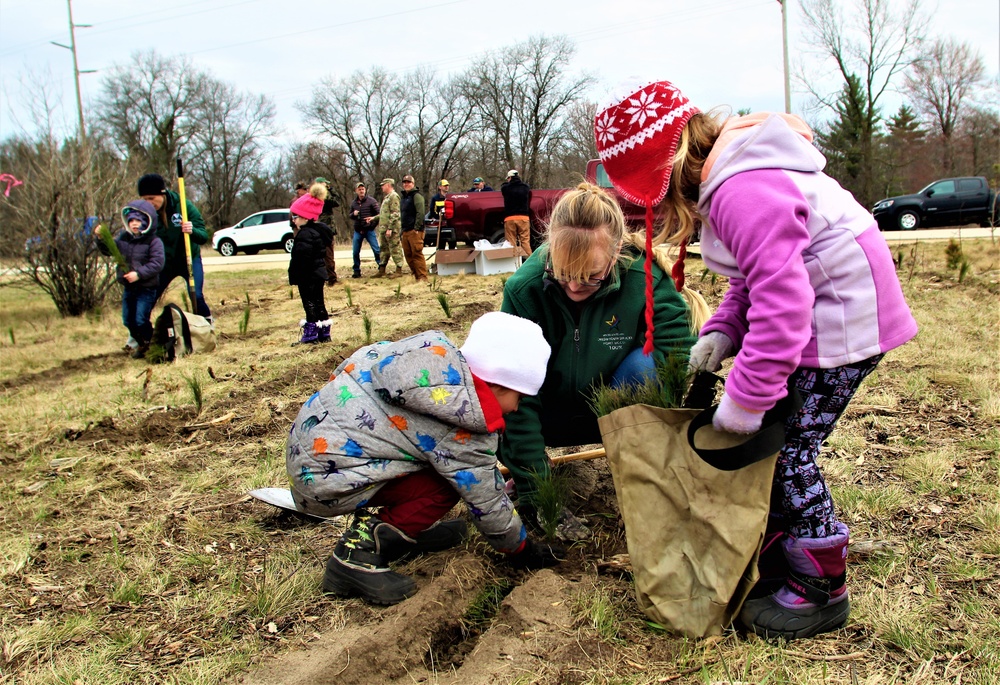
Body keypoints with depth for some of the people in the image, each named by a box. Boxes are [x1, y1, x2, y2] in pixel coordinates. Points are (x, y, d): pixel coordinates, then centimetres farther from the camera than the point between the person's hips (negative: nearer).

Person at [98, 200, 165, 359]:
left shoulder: (154, 242, -12)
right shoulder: (123, 238, 8)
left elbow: (157, 263, -20)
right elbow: (109, 249, 11)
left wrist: (139, 274, -26)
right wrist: (102, 239, -9)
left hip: (146, 288, -7)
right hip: (128, 288, 7)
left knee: (141, 320, -11)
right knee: (128, 320, 12)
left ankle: (151, 345, 11)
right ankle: (141, 344, 31)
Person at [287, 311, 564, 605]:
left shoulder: (432, 349, 0)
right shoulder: (462, 435, -20)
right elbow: (487, 503, -8)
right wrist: (523, 550, 10)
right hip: (324, 477, -9)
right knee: (449, 482, -12)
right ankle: (357, 553, -8)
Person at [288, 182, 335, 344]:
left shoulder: (305, 235, -20)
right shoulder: (321, 231, 10)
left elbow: (301, 259, -24)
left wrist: (294, 277, -17)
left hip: (308, 276, -9)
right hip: (319, 273, 9)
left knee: (310, 304, -1)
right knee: (318, 303, 15)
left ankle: (311, 333, 6)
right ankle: (324, 333, 21)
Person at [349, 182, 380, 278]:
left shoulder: (371, 201, -4)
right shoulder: (354, 203, 10)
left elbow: (379, 213, -6)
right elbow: (351, 215, 19)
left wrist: (374, 218, -21)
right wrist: (353, 214, -2)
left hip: (369, 230, -4)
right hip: (358, 231, 4)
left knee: (376, 250, -8)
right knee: (355, 252, 4)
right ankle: (356, 271, 16)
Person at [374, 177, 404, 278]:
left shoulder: (394, 196, -10)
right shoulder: (386, 197, 22)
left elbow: (395, 214, -18)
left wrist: (390, 228, -22)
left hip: (391, 229, -10)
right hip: (383, 228, 10)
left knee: (395, 249, -6)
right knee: (383, 249, 13)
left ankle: (399, 270, -2)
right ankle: (382, 270, 19)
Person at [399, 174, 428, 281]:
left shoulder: (416, 196, -5)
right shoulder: (403, 197, 23)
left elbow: (420, 213, -15)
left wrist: (417, 228, -21)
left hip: (415, 231, -9)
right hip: (405, 231, 9)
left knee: (417, 254, -11)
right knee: (408, 255, 7)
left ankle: (422, 277, -11)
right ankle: (416, 276, 13)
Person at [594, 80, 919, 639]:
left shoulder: (744, 192, -28)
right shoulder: (724, 178, 5)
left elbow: (780, 302, -32)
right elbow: (756, 275, 13)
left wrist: (747, 398, -27)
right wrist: (721, 332, 0)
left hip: (844, 316, -10)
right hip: (814, 305, 10)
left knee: (789, 450, -5)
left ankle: (823, 591, 11)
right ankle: (781, 541, 28)